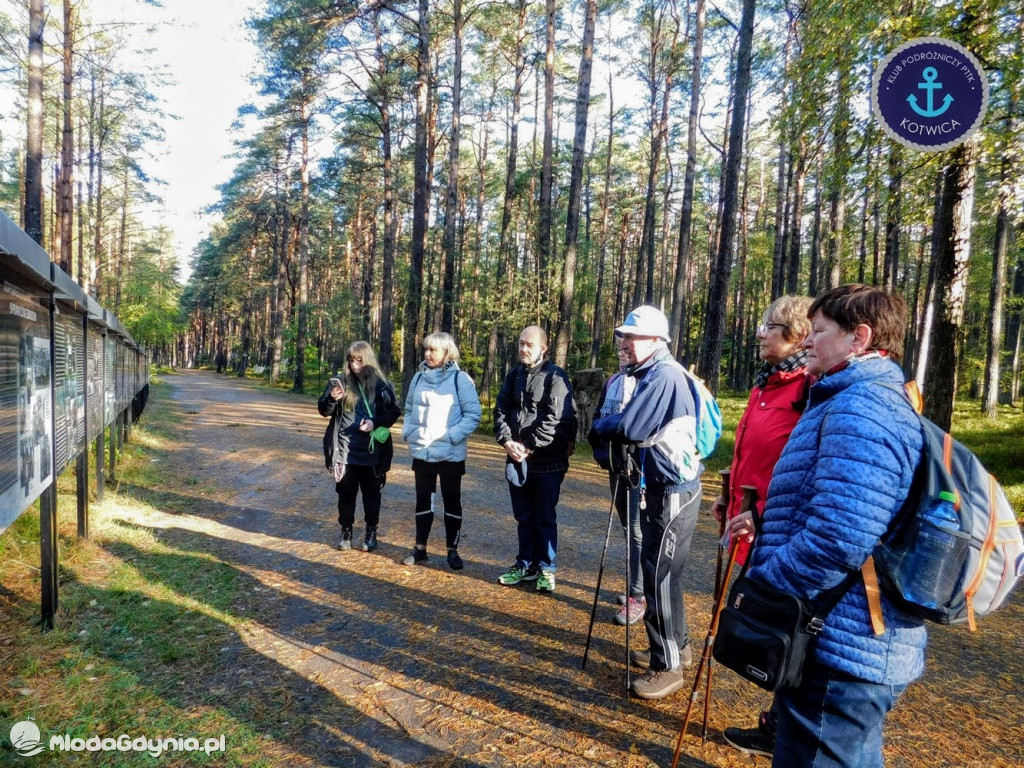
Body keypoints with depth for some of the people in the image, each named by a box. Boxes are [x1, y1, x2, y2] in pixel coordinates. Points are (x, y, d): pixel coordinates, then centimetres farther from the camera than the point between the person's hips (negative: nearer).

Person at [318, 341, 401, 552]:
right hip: (345, 450, 1)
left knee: (371, 492, 11)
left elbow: (394, 412, 1)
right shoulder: (340, 382, 0)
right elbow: (324, 411, 3)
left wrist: (376, 422, -17)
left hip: (372, 450, -1)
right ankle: (346, 531, 27)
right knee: (346, 492, 11)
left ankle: (371, 532, 25)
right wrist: (331, 399, -19)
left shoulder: (382, 385, -4)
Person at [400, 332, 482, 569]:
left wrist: (452, 436, -18)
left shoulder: (460, 379, -9)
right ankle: (420, 547, 27)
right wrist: (407, 432, 0)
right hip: (421, 452, 4)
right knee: (423, 499, 15)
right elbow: (409, 409, 15)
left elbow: (473, 414, -11)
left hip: (450, 453, -4)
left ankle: (452, 550, 21)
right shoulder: (419, 377, 5)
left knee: (452, 501, 8)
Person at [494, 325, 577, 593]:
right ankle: (526, 565, 29)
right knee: (523, 516, 15)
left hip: (547, 460, -6)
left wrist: (530, 447, -17)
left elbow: (556, 419, -17)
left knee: (545, 517, 6)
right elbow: (501, 409, 9)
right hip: (516, 459, 6)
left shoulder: (555, 377, -10)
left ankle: (546, 569, 20)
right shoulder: (514, 375, 11)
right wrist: (507, 441, -7)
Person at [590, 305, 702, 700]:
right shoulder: (652, 374, 13)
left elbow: (629, 427, -23)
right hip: (660, 486, 10)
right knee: (658, 569, 18)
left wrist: (600, 424, -5)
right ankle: (676, 646, 34)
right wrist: (612, 426, -2)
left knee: (660, 574, -4)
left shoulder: (665, 375, -18)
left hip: (674, 490, -10)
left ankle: (668, 666, 9)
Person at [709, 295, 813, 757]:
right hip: (752, 531, 9)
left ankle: (781, 733, 28)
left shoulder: (809, 389, -18)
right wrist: (730, 498, 18)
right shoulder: (766, 384, 11)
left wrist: (764, 515, -23)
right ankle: (778, 724, 38)